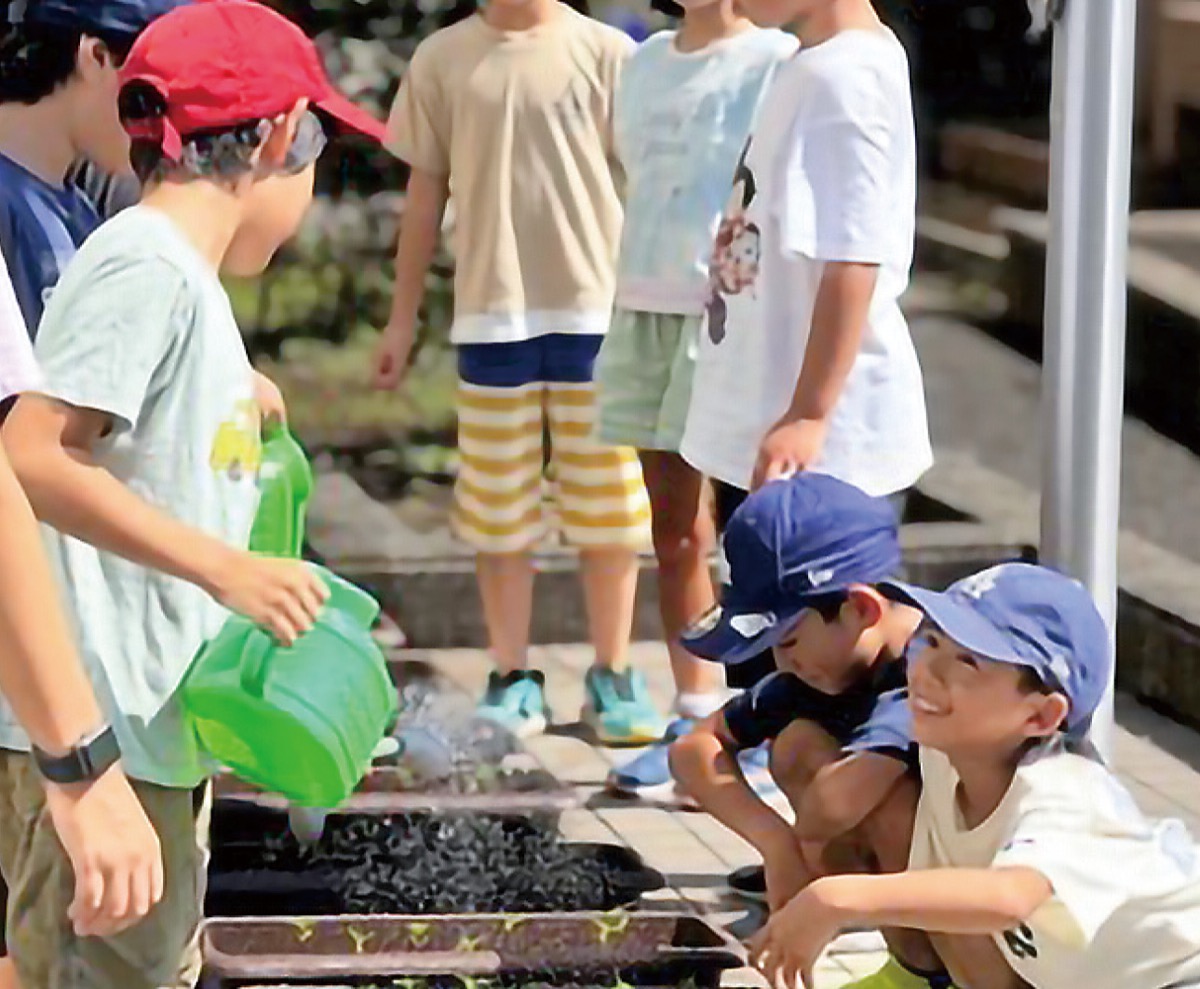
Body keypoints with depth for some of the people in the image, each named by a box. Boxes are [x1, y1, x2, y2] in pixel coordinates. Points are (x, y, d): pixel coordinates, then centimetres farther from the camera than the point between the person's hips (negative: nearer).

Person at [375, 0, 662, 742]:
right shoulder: (442, 59, 4)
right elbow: (425, 194, 9)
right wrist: (403, 319, 10)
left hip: (599, 310, -1)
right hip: (491, 315, 1)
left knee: (607, 505, 5)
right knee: (499, 509, 6)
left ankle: (614, 674, 16)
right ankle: (513, 678, 15)